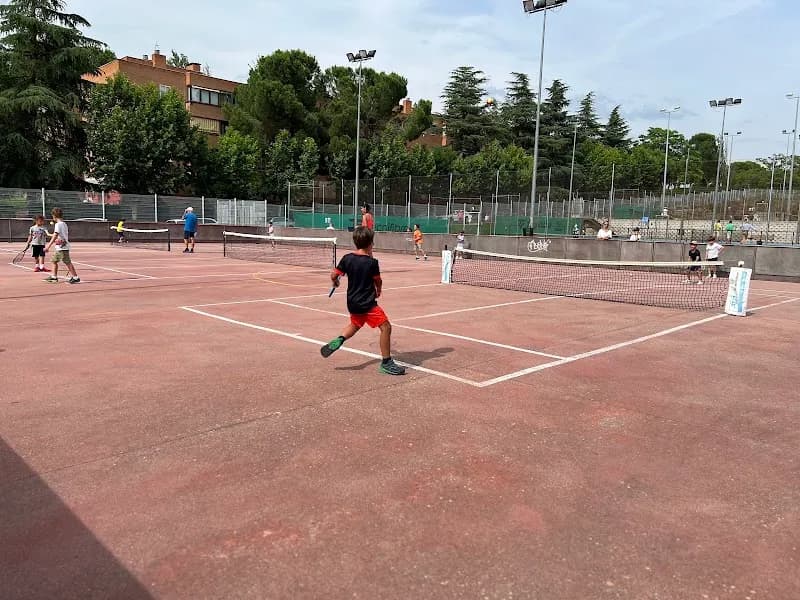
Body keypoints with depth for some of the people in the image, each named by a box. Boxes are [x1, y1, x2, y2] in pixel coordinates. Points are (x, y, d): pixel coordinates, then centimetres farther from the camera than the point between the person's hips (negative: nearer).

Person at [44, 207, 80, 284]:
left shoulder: (58, 224, -14)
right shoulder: (64, 224, 13)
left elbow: (55, 236, -20)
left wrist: (48, 247, -21)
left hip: (62, 247, -10)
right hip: (59, 248, 10)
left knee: (68, 263, -8)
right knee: (54, 260, 17)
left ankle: (75, 278, -7)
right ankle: (54, 277, 24)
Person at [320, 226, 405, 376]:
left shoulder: (347, 258, -1)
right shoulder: (372, 262, -14)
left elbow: (334, 275, 2)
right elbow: (378, 282, -3)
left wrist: (335, 282, 25)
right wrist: (378, 291, 20)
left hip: (352, 302, 7)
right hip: (367, 303, -7)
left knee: (355, 325, 32)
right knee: (386, 327, -3)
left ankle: (338, 341, 11)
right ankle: (386, 363, 0)